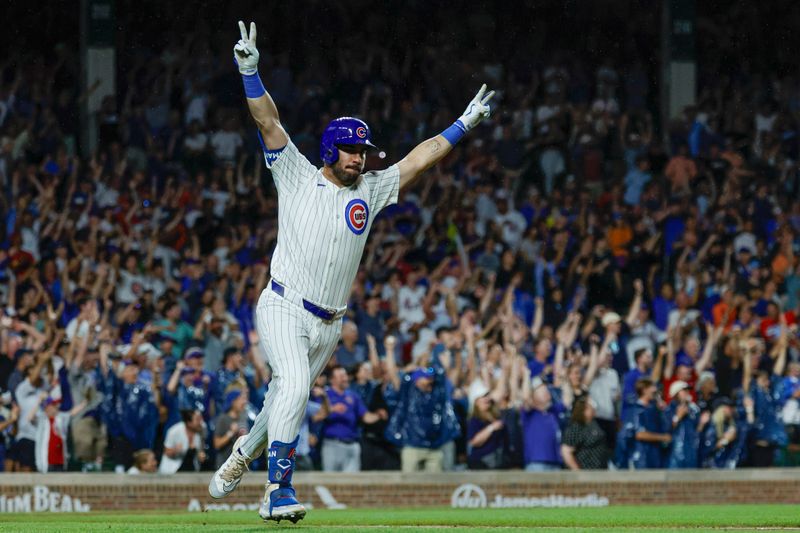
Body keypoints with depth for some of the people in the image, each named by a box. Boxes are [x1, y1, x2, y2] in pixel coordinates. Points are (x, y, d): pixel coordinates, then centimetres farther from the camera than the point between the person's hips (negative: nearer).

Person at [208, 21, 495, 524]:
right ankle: (279, 491, -25)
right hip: (284, 308, -5)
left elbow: (418, 160, 17)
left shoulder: (370, 191, 13)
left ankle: (244, 453, 39)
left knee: (287, 399, 11)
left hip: (328, 324, 5)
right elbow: (269, 123, -4)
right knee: (294, 387, -24)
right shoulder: (298, 176, 3)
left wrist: (463, 126, 15)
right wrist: (250, 71, -15)